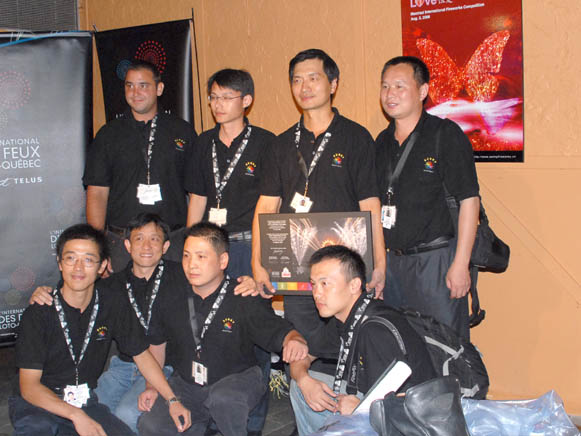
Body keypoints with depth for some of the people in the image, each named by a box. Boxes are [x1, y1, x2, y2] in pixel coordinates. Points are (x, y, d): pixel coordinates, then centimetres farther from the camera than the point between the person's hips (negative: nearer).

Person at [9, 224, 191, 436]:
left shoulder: (113, 304, -2)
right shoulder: (38, 313, -13)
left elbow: (141, 354, 9)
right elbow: (29, 386, -15)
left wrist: (172, 400, 0)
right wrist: (76, 416, -29)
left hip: (85, 402, 4)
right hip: (40, 402, -4)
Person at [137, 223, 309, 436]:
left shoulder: (246, 300, -12)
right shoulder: (171, 298, -1)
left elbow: (276, 330, -18)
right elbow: (157, 342, 14)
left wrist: (295, 340, -42)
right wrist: (152, 386, 8)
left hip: (237, 379, -3)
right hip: (186, 385, 4)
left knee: (223, 398, -38)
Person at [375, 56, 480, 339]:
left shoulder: (446, 135, -7)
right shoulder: (382, 142, 11)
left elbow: (469, 201, -11)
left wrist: (460, 264, -16)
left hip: (436, 259, -6)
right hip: (392, 260, 6)